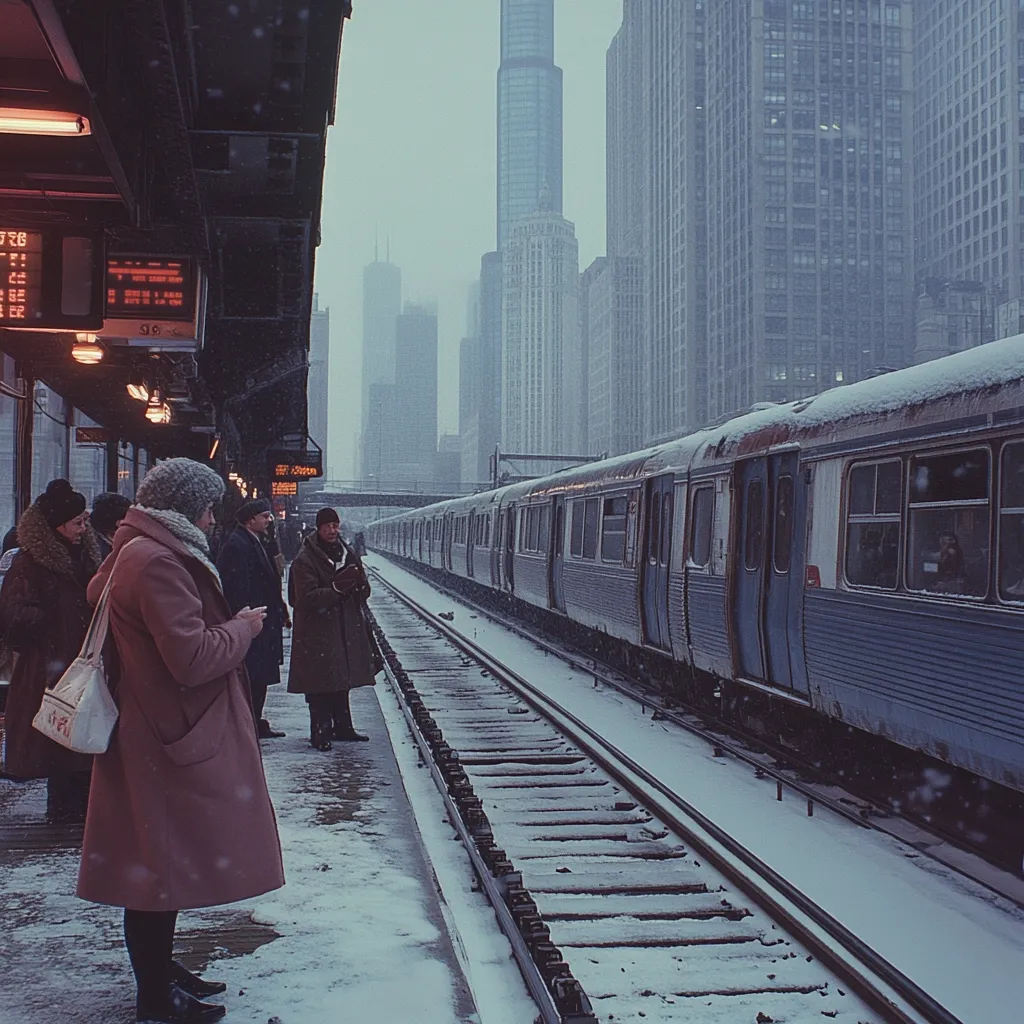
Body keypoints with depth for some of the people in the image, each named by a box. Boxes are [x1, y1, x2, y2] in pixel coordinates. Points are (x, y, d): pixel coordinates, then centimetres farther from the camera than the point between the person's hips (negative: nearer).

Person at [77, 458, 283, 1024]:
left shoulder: (139, 551, 11)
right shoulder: (158, 562, -22)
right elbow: (193, 658, -26)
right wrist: (244, 626, -9)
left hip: (154, 732, 11)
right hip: (170, 738, -11)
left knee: (160, 859, 19)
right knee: (162, 862, 0)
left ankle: (159, 969, 33)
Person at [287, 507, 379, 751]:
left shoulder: (346, 554, 12)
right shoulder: (305, 559, -9)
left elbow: (364, 592, 12)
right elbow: (307, 597, -16)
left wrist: (357, 584, -12)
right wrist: (335, 589, -26)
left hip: (346, 629, 7)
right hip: (317, 632, -6)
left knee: (342, 679, 14)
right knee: (320, 684, -5)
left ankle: (342, 726, 25)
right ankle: (320, 733, 2)